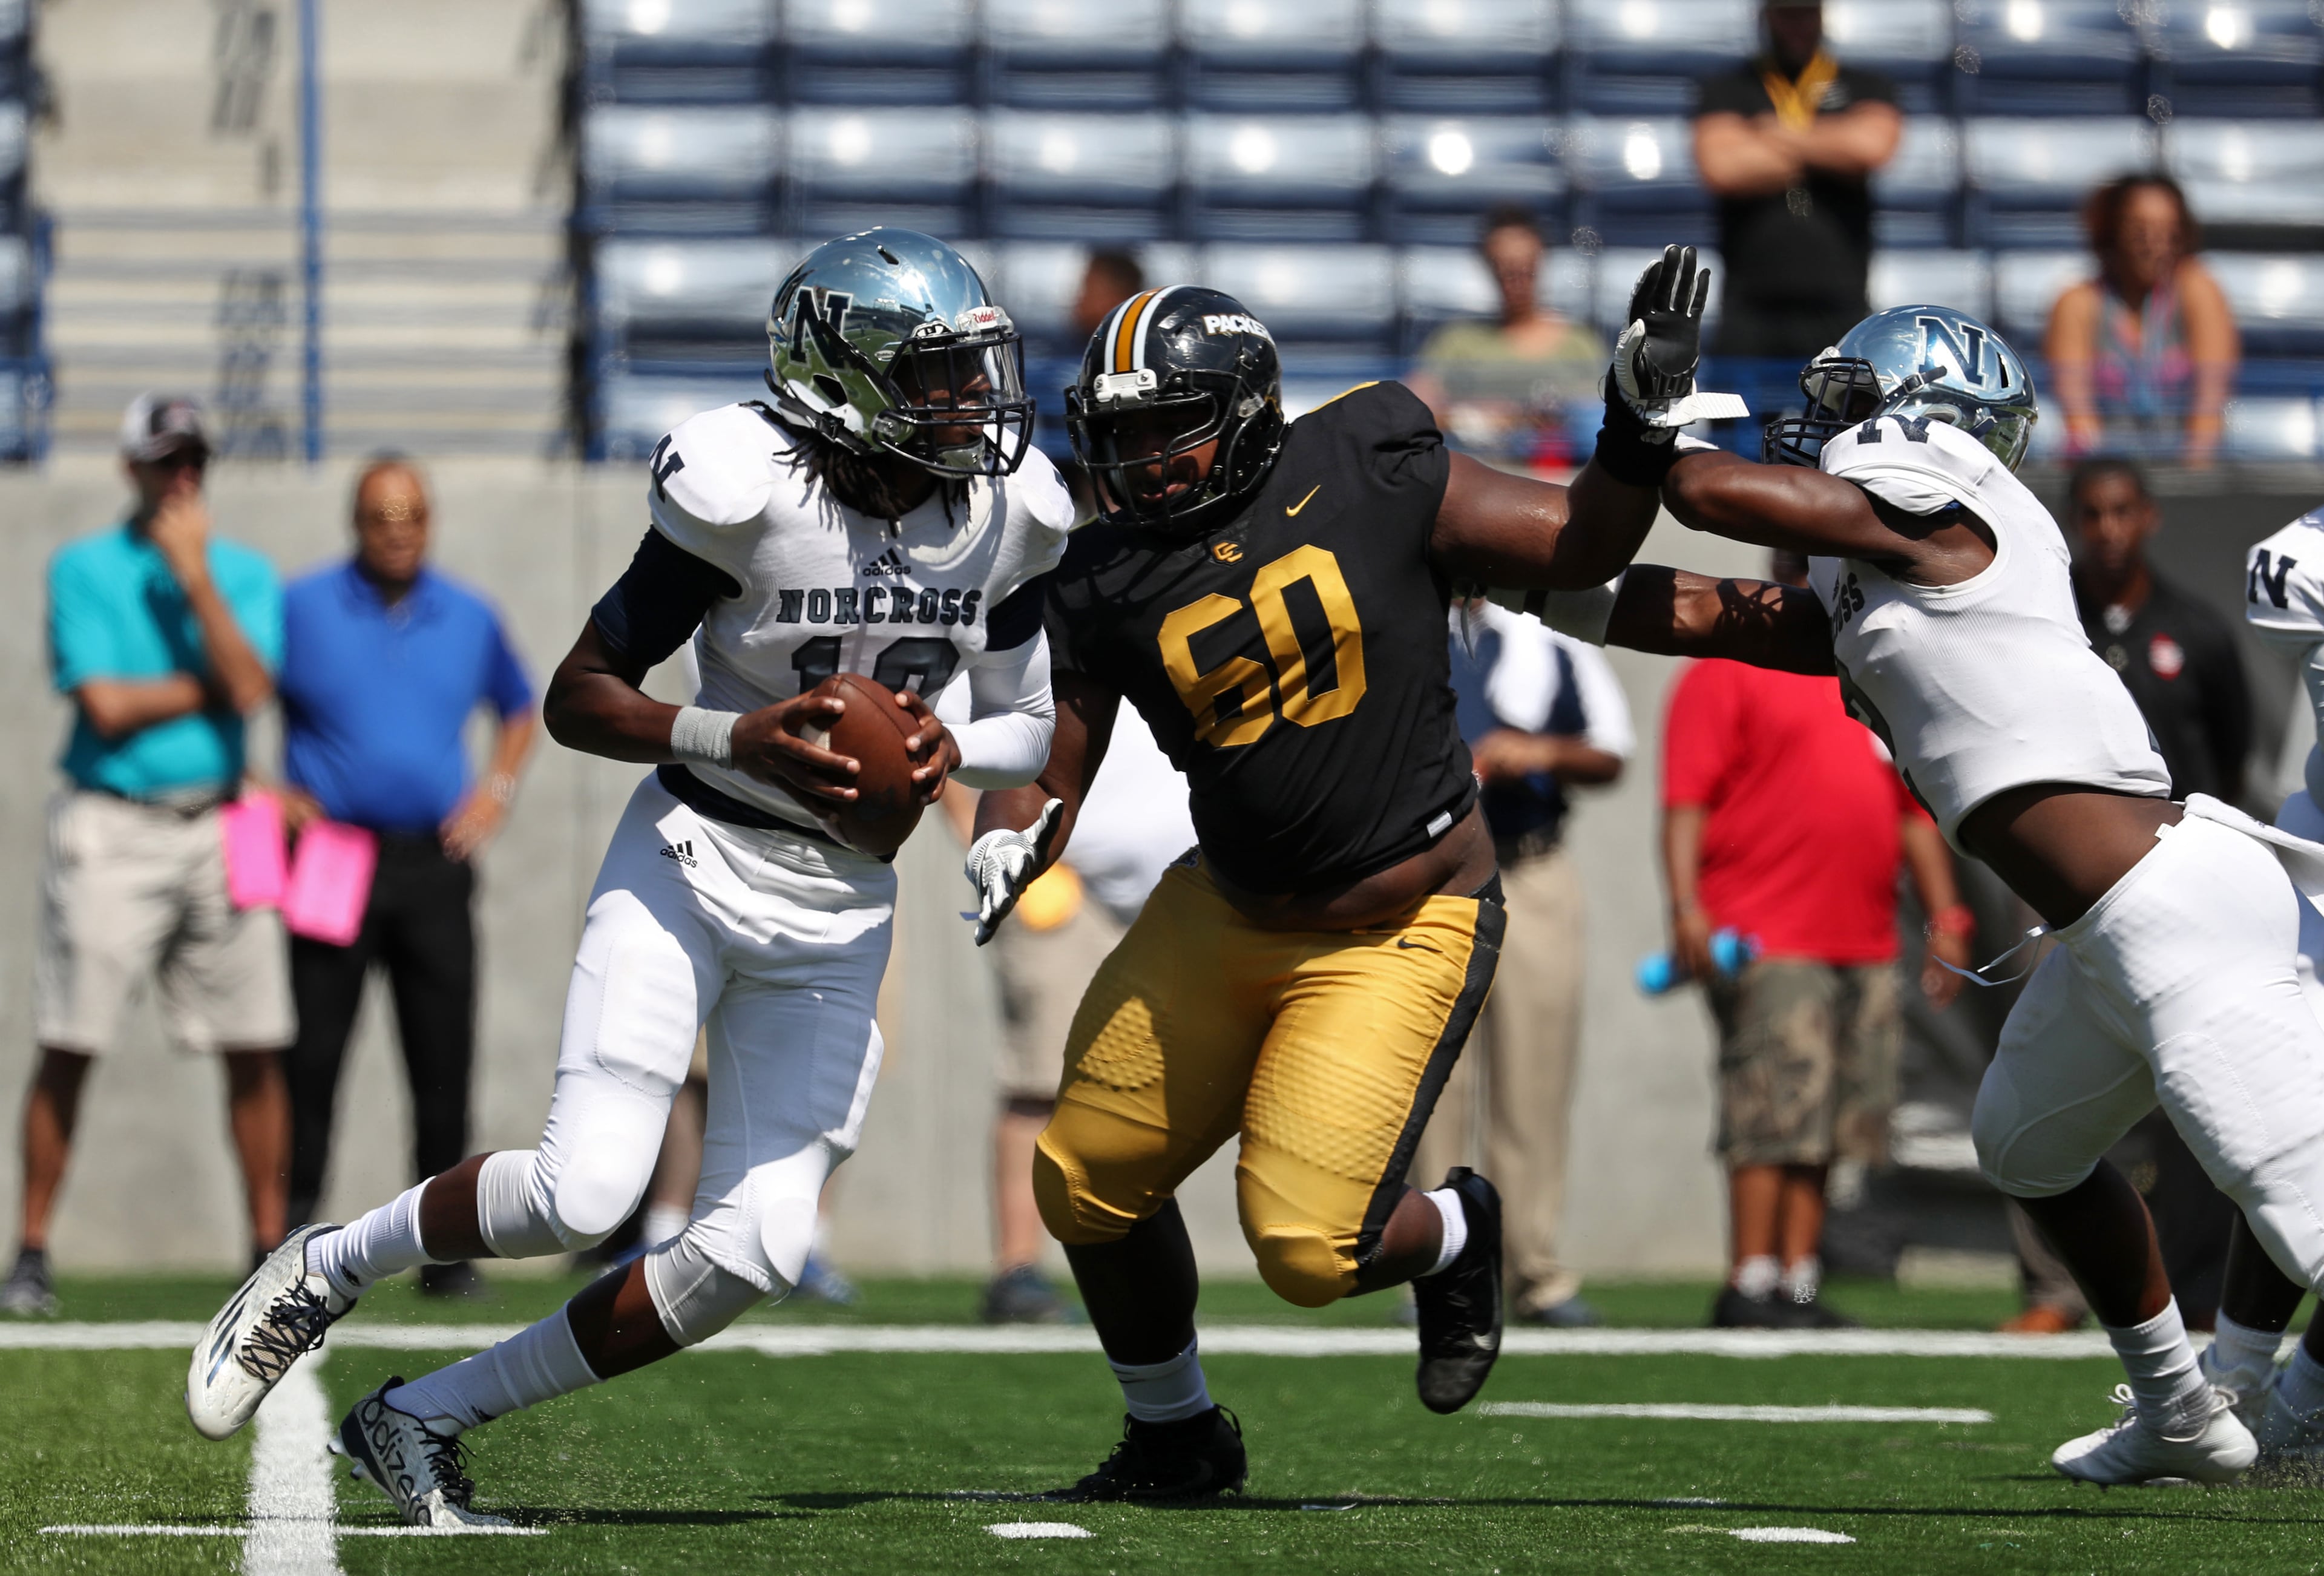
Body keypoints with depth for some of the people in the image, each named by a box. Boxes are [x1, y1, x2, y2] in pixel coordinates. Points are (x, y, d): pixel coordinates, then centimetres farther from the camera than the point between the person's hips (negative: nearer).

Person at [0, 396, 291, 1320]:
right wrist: (212, 686, -3)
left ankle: (270, 1246, 9)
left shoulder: (246, 575, 9)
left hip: (219, 828, 3)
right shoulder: (82, 570, 1)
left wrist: (195, 579, -12)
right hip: (110, 831, -3)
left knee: (255, 1049, 0)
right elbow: (106, 705, -10)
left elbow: (249, 688, -9)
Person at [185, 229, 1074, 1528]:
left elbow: (1037, 728, 11)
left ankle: (424, 1420, 8)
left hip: (838, 918, 5)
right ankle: (329, 1268, 10)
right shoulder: (753, 497, -16)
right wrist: (736, 742, -25)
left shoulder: (1005, 517, -1)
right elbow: (578, 696, -9)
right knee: (584, 1194, -21)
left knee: (757, 1248, -7)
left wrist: (955, 752, -11)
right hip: (692, 866, -5)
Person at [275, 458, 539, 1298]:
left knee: (444, 1057, 0)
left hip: (435, 860, 3)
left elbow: (519, 709, 27)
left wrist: (496, 788, 10)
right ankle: (292, 1228, 2)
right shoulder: (302, 608, 1)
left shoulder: (469, 619, 11)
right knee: (313, 1053, -5)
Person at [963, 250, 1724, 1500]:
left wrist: (1645, 420, -18)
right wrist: (1008, 846, -22)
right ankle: (1174, 1437, 36)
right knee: (1087, 1186, 10)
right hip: (1225, 916, 5)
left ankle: (1454, 1236, 22)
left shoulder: (1369, 478, -12)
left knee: (1310, 1249, -15)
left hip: (1399, 932, -5)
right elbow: (1050, 768, -1)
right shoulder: (1109, 586, -5)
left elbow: (1579, 548, -4)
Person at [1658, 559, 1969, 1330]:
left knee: (1832, 1129, 5)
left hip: (1866, 946, 7)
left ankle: (1799, 1285, 9)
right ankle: (1749, 1287, -8)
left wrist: (1945, 916, 18)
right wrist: (1687, 904, -18)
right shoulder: (1727, 671, 0)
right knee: (1774, 1121, -11)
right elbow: (1686, 800, -7)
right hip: (1767, 945, -7)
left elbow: (1917, 810, 25)